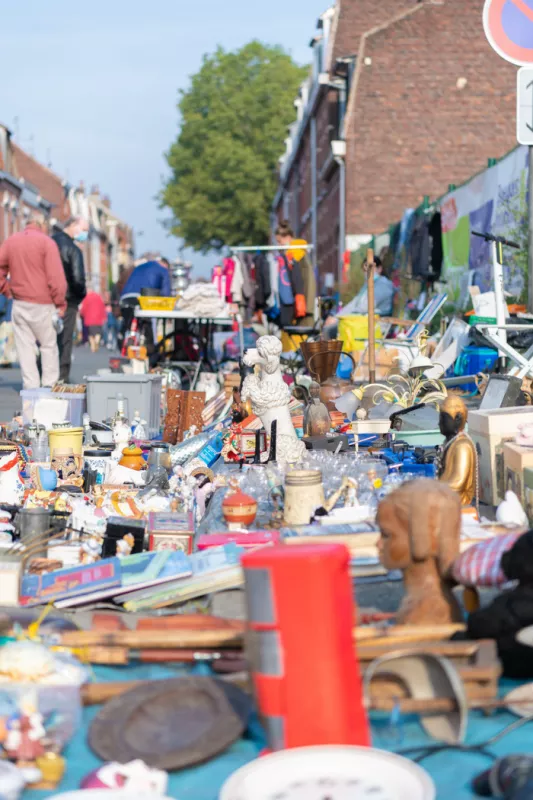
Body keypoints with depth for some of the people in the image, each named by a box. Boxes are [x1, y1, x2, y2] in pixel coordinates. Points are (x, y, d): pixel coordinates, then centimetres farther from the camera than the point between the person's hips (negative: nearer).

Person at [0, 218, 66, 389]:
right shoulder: (46, 241, -3)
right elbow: (56, 275, -11)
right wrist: (60, 304, -6)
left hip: (19, 303, 3)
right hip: (42, 304, -3)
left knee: (25, 346, 5)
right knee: (48, 345, 6)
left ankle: (30, 385, 3)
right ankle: (50, 385, 5)